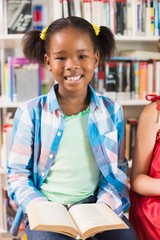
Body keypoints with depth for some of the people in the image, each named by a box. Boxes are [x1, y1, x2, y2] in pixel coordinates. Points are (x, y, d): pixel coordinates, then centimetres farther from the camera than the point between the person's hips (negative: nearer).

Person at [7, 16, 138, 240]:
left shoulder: (112, 111, 3)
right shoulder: (31, 112, -3)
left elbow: (119, 169, 8)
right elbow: (17, 173, 0)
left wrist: (104, 206, -8)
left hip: (95, 206, 2)